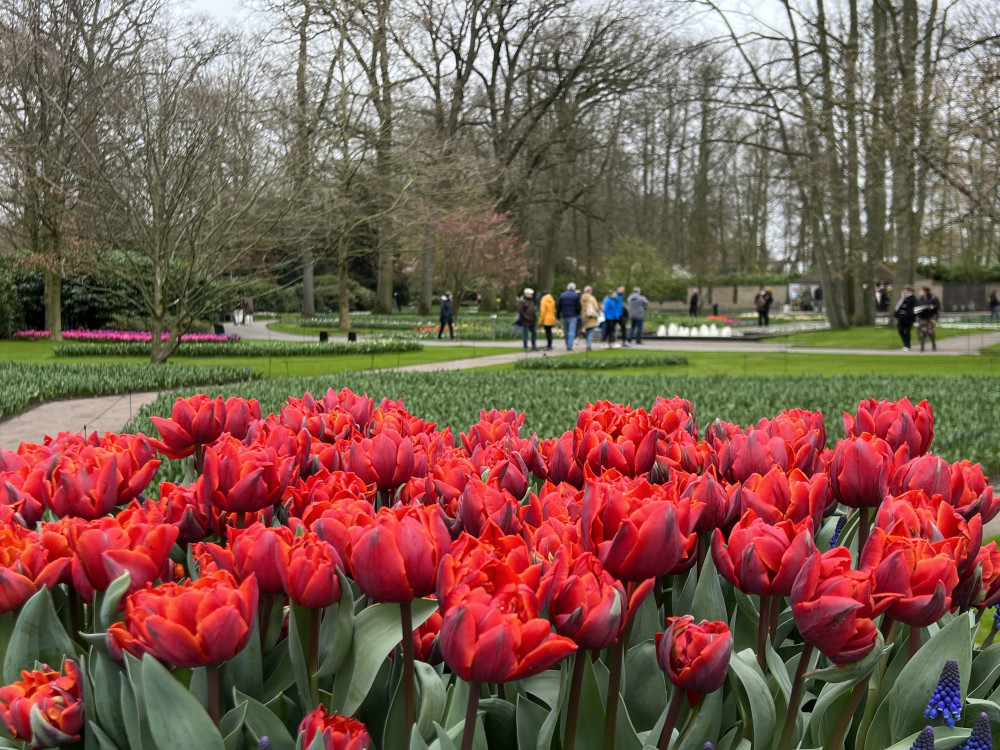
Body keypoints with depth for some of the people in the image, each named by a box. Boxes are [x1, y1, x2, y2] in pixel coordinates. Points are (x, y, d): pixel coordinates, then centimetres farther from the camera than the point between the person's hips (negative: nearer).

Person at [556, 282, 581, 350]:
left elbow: (559, 307, 4)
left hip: (564, 316, 4)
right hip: (573, 316, -4)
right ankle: (569, 346, -12)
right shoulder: (576, 296, -6)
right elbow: (578, 307, -8)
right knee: (572, 332, -5)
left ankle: (568, 345, 22)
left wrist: (558, 316, 10)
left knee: (566, 332, 15)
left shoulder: (562, 295, 4)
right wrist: (578, 315, 7)